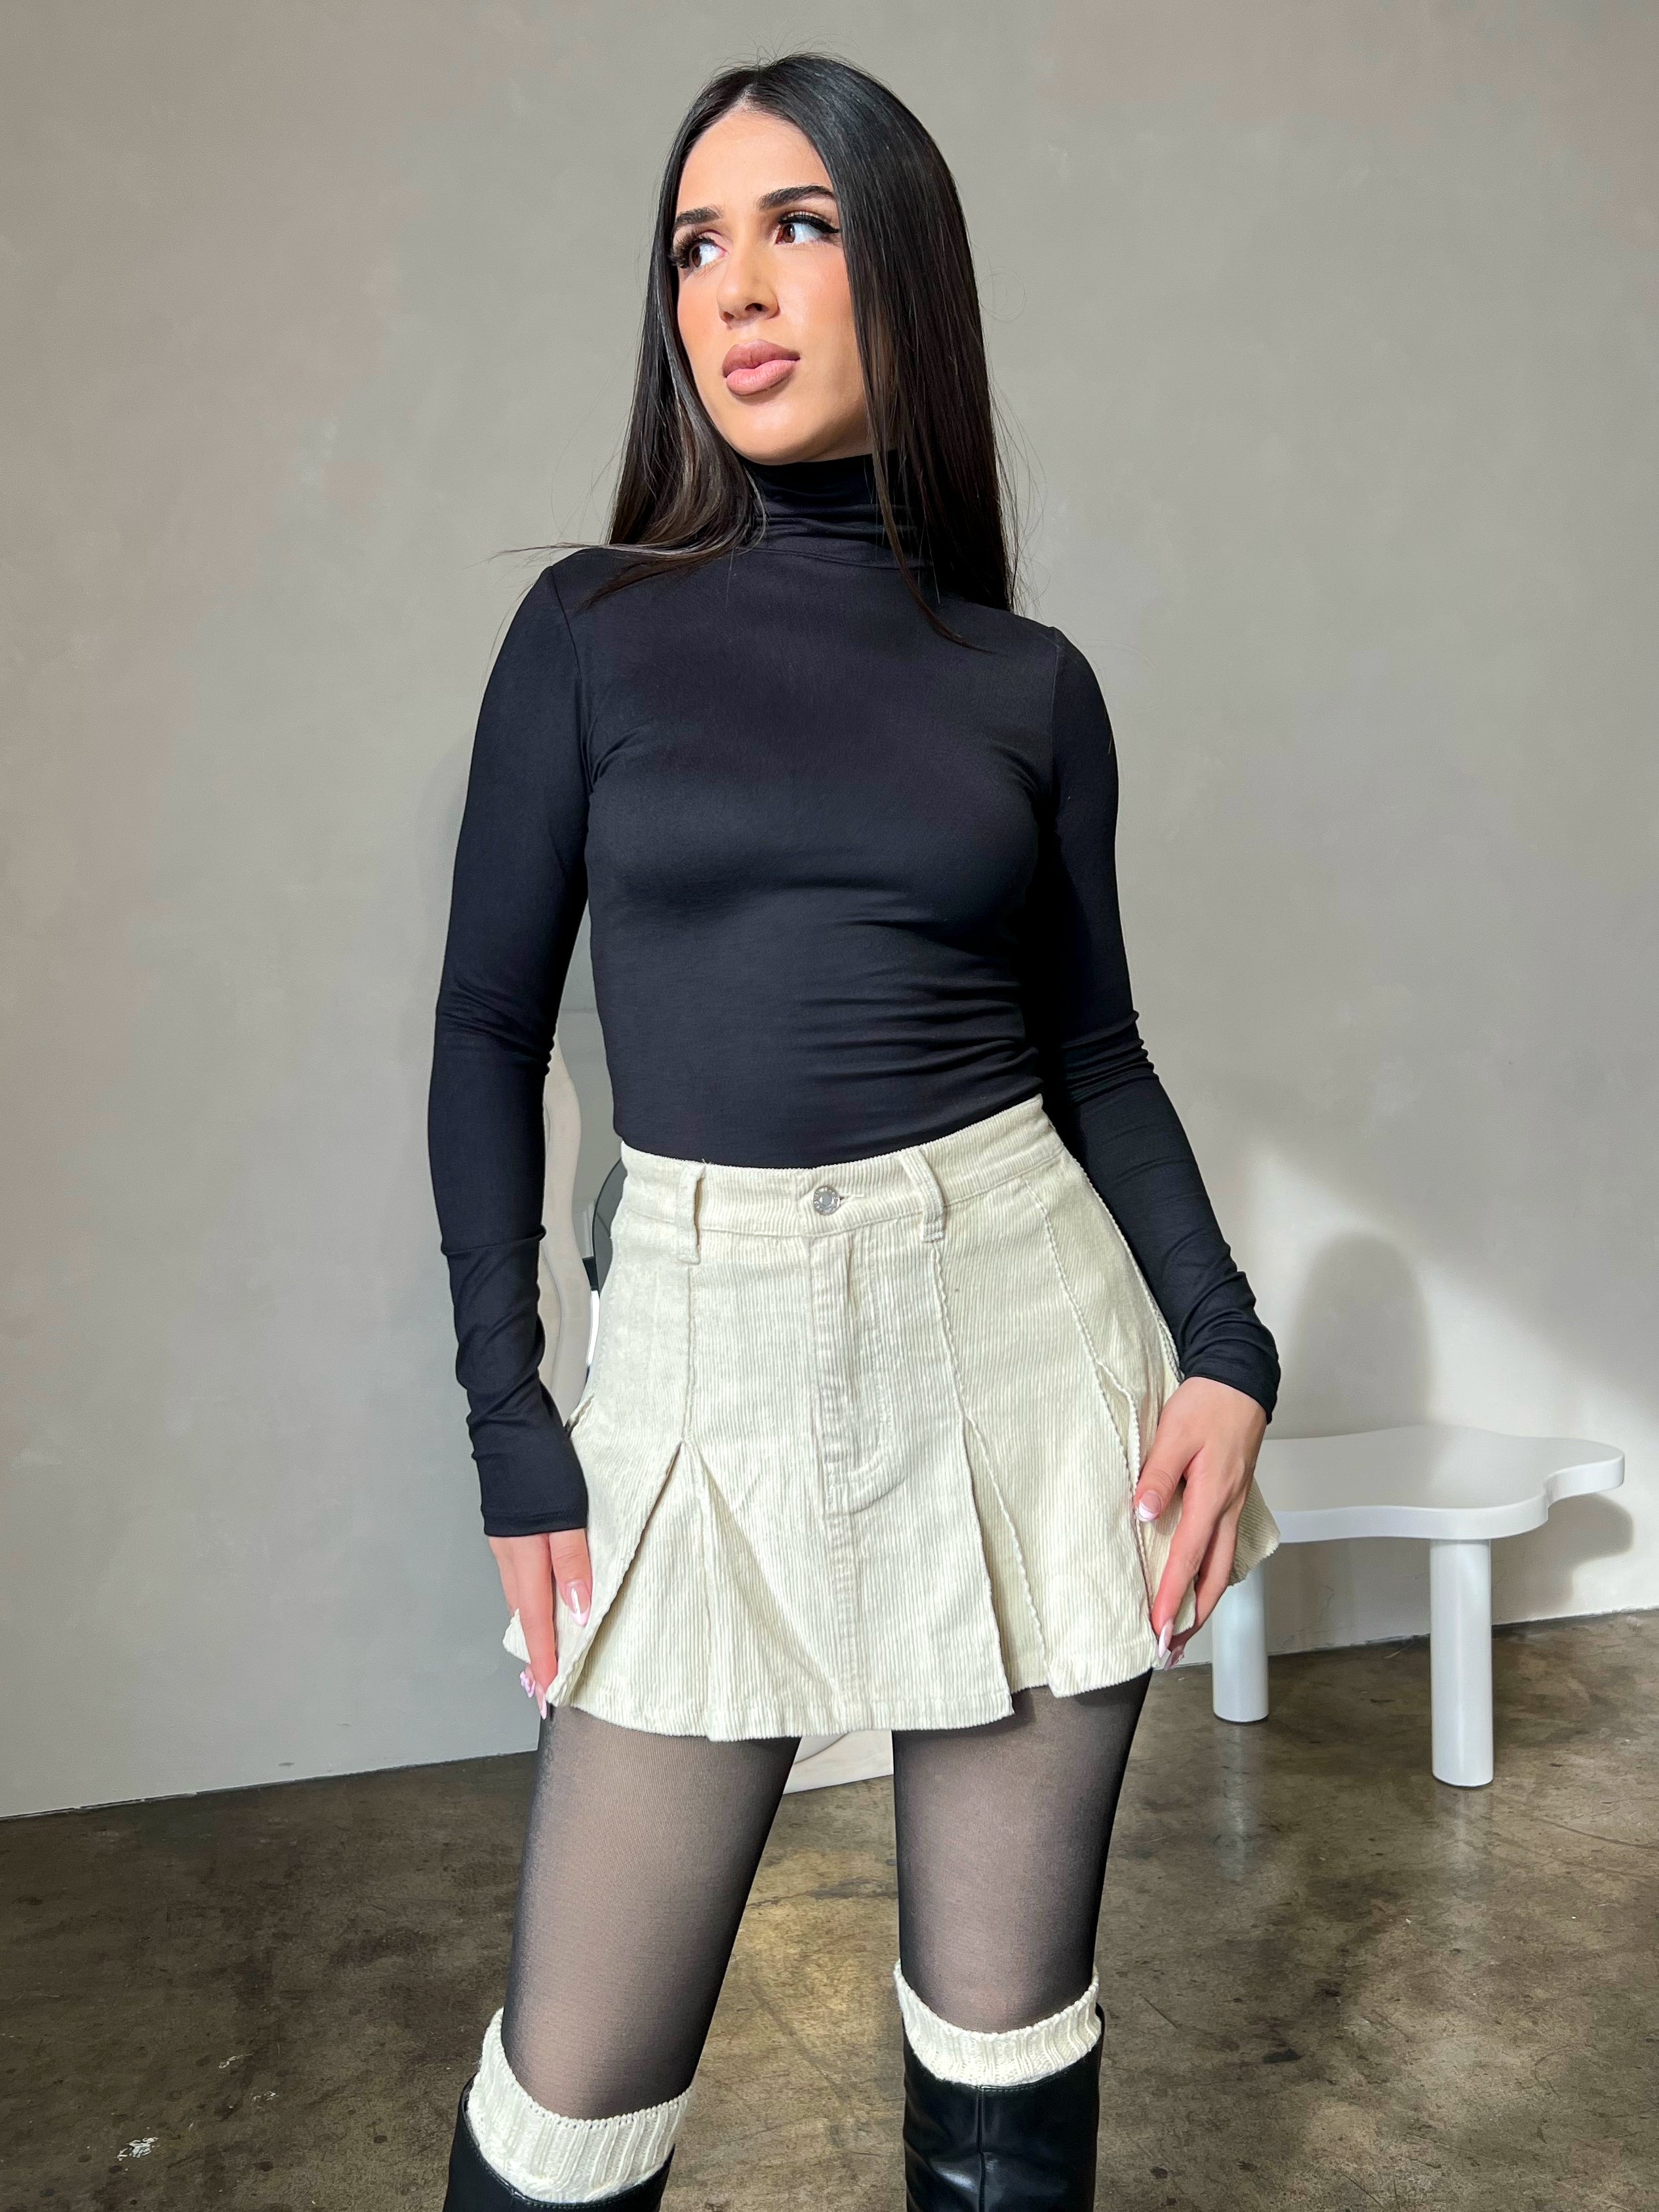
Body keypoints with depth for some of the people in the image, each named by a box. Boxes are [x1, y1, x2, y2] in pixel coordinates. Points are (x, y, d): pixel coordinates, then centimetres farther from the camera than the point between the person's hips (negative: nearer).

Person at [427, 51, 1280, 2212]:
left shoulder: (1031, 683, 5)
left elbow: (1096, 1050, 10)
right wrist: (509, 1425, -3)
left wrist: (1224, 1348, -5)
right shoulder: (593, 627, 2)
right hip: (708, 1354, -1)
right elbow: (490, 1029, 3)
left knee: (1008, 2032, 12)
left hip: (1018, 1324, 1)